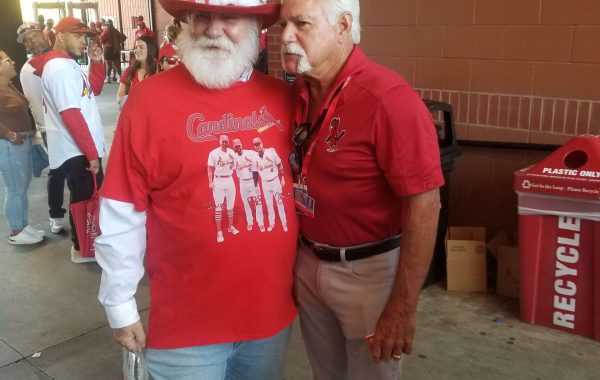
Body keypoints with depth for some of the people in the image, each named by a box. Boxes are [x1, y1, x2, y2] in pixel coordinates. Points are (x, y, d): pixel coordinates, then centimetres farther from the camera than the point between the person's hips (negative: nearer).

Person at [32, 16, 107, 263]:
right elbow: (71, 115, -24)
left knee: (90, 196, 18)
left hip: (81, 148, 10)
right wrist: (91, 153, -22)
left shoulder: (67, 64, 12)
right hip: (76, 150, -10)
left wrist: (96, 62, 4)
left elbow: (95, 89, 20)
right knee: (85, 198, 1)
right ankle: (82, 249, 15)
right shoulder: (60, 68, -20)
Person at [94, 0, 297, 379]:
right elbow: (121, 214, -8)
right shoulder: (150, 98, -11)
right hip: (188, 323, -3)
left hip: (273, 310, 4)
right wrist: (120, 304, -3)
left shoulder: (282, 97, -1)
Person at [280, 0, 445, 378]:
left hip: (368, 270, -6)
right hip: (309, 263, 7)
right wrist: (297, 256, 9)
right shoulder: (300, 92, 0)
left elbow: (424, 205, -22)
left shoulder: (387, 99, -23)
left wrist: (402, 308, -21)